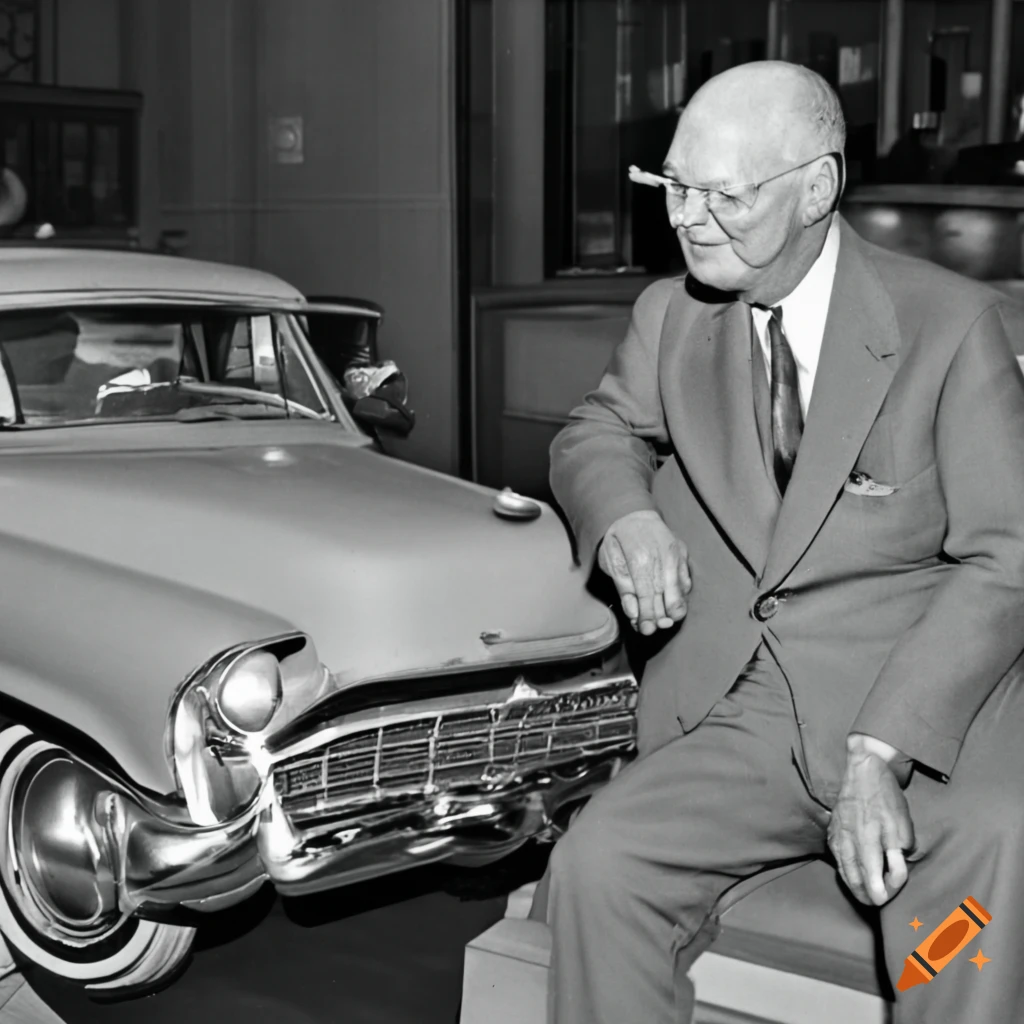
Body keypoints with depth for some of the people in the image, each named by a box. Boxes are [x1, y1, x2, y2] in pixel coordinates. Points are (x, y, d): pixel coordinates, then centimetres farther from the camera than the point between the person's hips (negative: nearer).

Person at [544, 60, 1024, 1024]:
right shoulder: (669, 315, 9)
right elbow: (597, 433, 26)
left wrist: (880, 754, -21)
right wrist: (624, 518, -1)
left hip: (931, 711, -3)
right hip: (736, 720, 4)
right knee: (593, 866, -23)